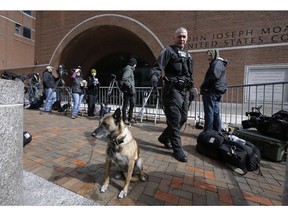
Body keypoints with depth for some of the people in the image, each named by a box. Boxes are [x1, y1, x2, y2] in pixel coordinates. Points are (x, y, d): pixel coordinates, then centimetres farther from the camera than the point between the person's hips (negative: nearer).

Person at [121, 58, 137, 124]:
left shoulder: (131, 69, 20)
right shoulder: (128, 69, -9)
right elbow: (124, 78, -24)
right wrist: (129, 86, -22)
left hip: (131, 91, 10)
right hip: (127, 91, -10)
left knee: (132, 104, 13)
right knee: (125, 105, -2)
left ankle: (130, 118, 23)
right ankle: (124, 119, 6)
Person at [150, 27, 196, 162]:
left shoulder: (188, 55, 22)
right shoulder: (168, 51, 0)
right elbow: (158, 66, -14)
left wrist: (191, 89, 22)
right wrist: (154, 76, -35)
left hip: (184, 91, 8)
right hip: (172, 90, -8)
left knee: (183, 118, 10)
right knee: (175, 120, -6)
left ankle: (164, 138, 28)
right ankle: (177, 149, 7)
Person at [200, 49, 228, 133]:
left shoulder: (217, 63, -5)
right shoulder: (219, 63, 26)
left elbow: (214, 76, -23)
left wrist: (203, 85, -11)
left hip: (211, 92, -10)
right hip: (216, 92, 10)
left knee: (209, 114, -8)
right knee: (216, 114, 11)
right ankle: (217, 133, 18)